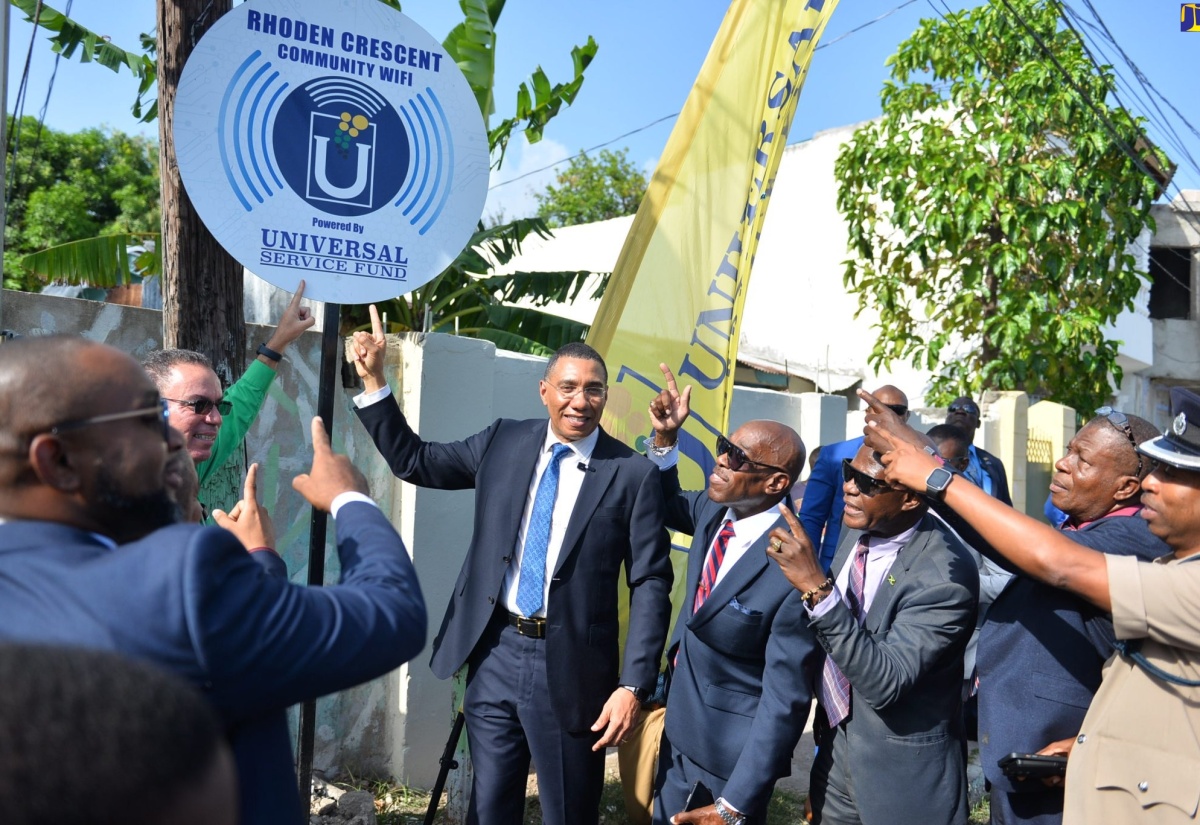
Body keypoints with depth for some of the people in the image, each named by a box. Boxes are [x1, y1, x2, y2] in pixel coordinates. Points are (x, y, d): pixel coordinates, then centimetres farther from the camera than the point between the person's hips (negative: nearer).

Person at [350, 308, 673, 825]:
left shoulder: (632, 474, -7)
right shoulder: (504, 442, 4)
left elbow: (650, 584, -6)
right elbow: (414, 462, 12)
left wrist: (633, 685, -13)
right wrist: (374, 380, 3)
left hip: (571, 666, -3)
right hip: (496, 654, 3)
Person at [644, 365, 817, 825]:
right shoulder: (717, 510, -8)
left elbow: (785, 699, -25)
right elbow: (667, 506, 16)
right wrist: (664, 439, -3)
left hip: (735, 750, -7)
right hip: (680, 730, 8)